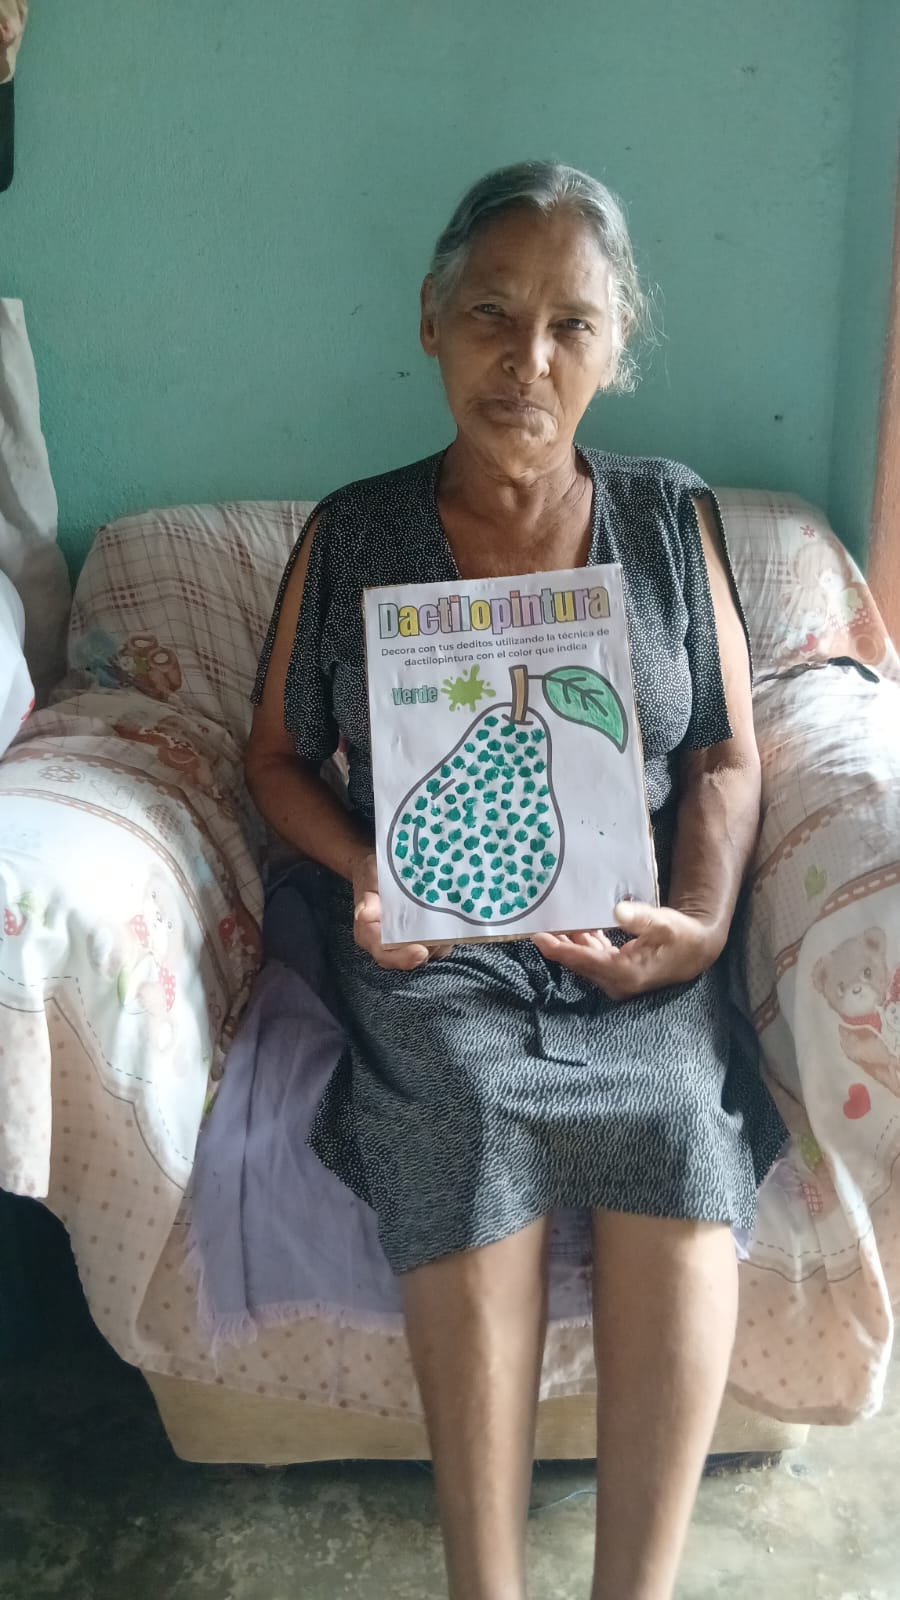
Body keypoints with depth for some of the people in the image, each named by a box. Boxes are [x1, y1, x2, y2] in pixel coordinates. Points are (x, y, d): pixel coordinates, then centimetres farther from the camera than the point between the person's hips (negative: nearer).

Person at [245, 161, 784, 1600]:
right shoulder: (350, 538, 7)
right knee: (469, 1138, -32)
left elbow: (727, 756, 9)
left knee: (682, 1141, -29)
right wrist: (364, 876, -8)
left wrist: (700, 918, -9)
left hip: (633, 942, 1)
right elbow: (278, 752, 12)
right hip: (431, 943, -1)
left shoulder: (671, 522, 10)